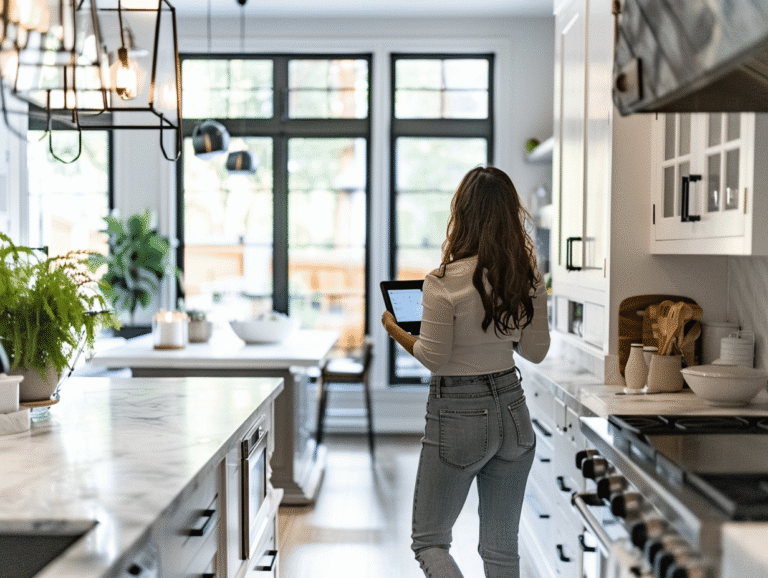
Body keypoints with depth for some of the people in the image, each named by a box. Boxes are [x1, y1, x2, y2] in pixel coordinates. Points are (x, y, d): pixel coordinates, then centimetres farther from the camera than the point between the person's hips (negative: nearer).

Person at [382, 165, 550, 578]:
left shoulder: (444, 282, -19)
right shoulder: (528, 278, -2)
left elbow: (432, 358, -12)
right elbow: (536, 351, 5)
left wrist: (394, 329, 5)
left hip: (459, 413, -5)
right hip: (512, 410, 6)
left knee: (429, 540, 9)